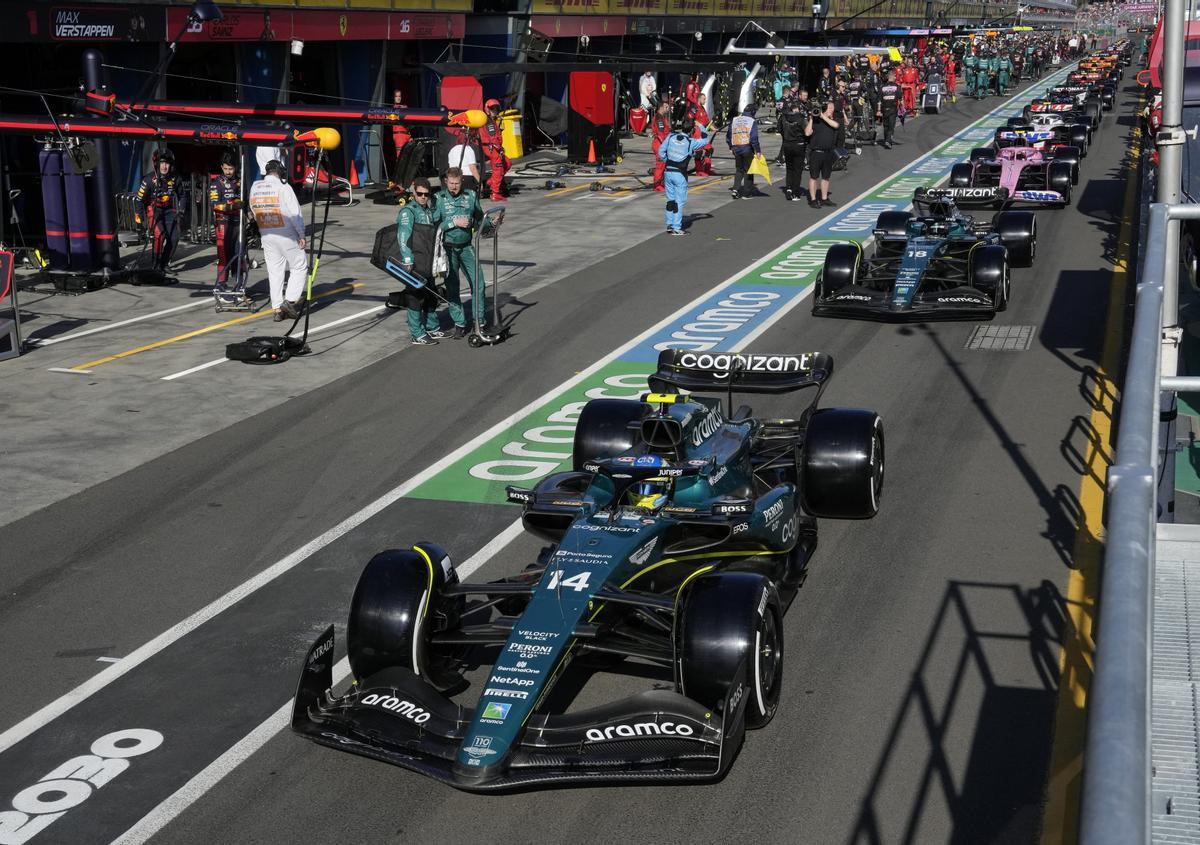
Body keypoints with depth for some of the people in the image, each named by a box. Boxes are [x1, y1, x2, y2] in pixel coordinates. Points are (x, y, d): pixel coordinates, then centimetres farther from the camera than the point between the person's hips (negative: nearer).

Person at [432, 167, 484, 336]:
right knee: (452, 287, 4)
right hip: (448, 248, -2)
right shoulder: (439, 198, -7)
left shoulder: (470, 195, 2)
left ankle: (479, 321, 10)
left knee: (477, 282, -2)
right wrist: (455, 222, -18)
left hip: (467, 246, 2)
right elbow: (434, 225, -12)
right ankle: (459, 323, 13)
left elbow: (479, 218, 14)